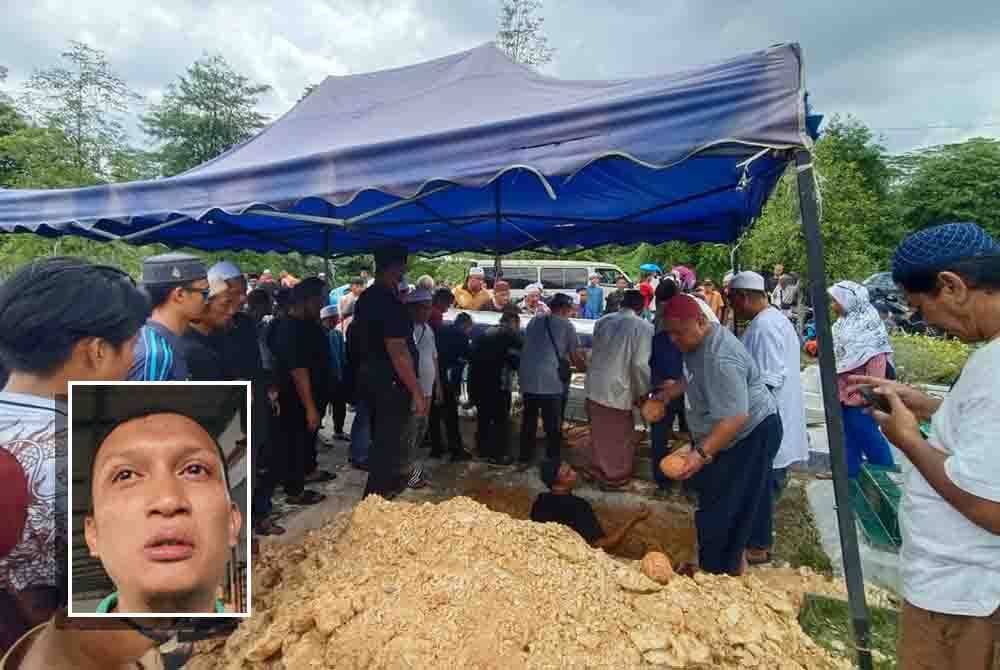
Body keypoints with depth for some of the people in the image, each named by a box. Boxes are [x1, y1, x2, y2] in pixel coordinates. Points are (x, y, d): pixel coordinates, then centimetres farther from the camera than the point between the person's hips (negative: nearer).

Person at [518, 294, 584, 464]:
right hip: (550, 382, -5)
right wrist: (586, 368, 23)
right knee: (553, 425, 6)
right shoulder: (566, 325, 1)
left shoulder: (533, 321, 15)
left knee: (528, 420, 19)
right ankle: (552, 461, 11)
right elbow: (576, 357, 2)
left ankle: (525, 456, 30)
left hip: (527, 379, 5)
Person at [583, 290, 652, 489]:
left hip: (595, 386, 5)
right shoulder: (643, 326, -13)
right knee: (620, 437, 15)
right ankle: (616, 476, 30)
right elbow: (640, 364, -18)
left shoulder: (602, 321, 3)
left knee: (599, 433, 22)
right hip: (619, 390, -5)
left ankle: (597, 469, 39)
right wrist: (643, 391, -3)